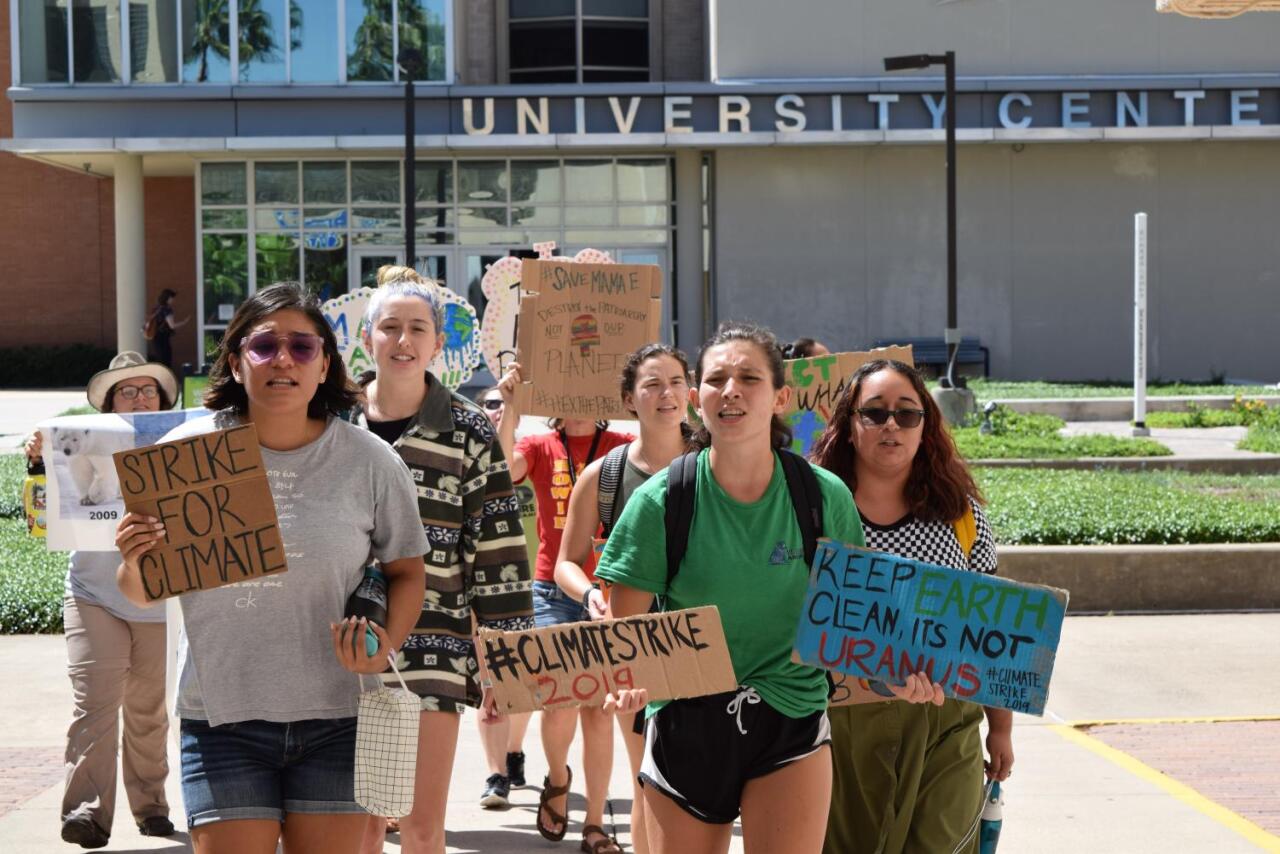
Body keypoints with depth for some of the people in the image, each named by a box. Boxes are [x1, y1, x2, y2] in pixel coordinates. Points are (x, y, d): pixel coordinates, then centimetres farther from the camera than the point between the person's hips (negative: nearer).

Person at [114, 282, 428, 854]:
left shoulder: (370, 461, -2)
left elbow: (406, 571, 8)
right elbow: (141, 594, 5)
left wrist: (386, 646, -11)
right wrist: (134, 561, -18)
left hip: (335, 721, 1)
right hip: (223, 718, -1)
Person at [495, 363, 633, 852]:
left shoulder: (622, 447, 4)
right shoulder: (540, 448, 4)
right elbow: (502, 470, -17)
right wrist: (509, 407, -25)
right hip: (554, 591, -1)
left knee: (598, 708, 5)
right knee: (560, 700, -13)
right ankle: (557, 778, 20)